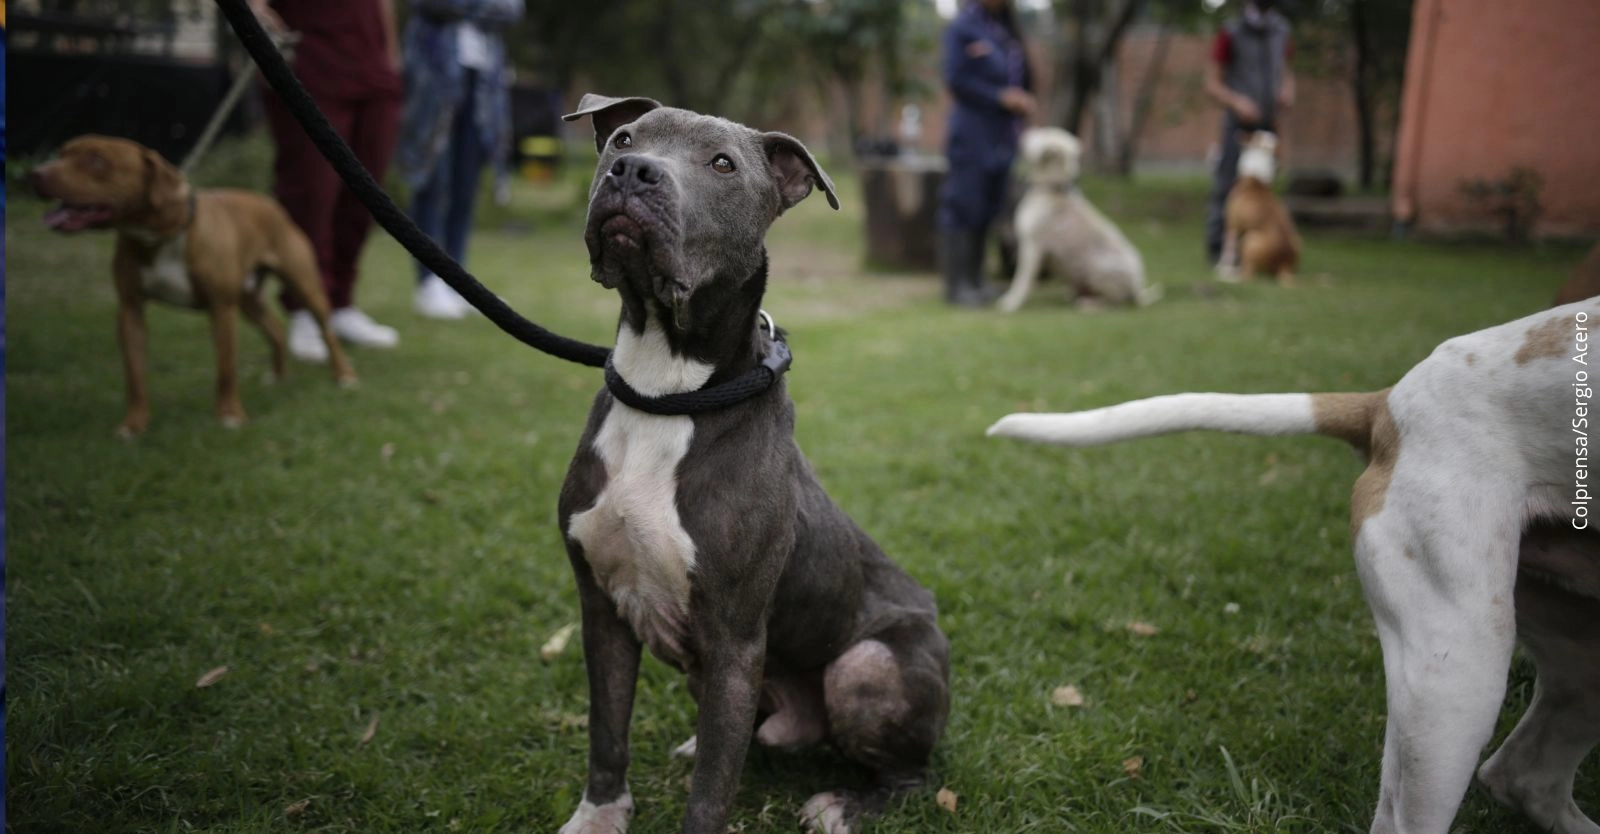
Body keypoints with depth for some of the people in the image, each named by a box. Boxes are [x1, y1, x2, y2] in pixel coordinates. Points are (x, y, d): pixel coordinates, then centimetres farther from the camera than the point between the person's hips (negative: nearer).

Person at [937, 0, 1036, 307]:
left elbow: (1023, 78, 19)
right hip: (971, 135, -7)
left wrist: (1023, 99, -2)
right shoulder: (963, 27, -6)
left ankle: (974, 281, 17)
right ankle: (957, 285, 0)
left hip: (1003, 135, 7)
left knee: (990, 210, 9)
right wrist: (1001, 97, -15)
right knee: (964, 208, -5)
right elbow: (956, 80, -12)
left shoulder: (1007, 28, 15)